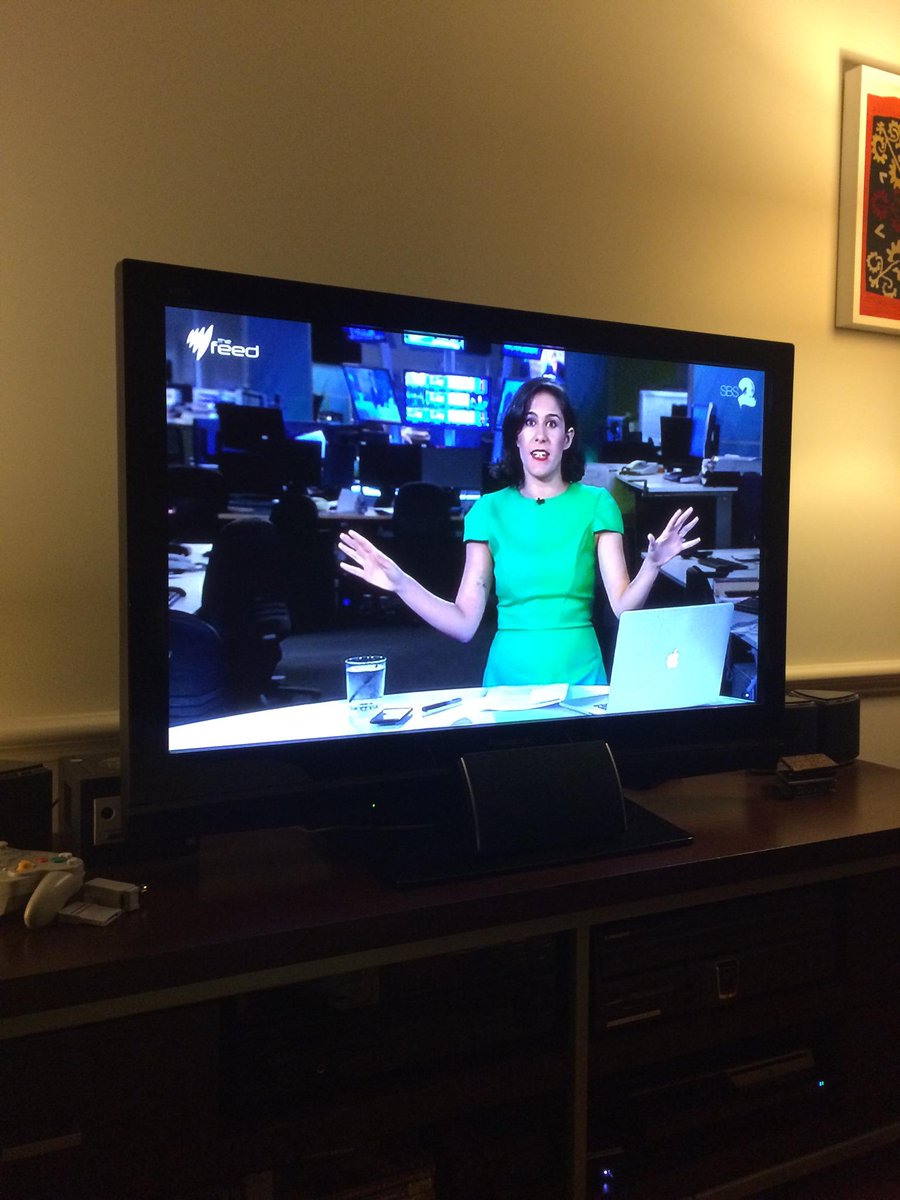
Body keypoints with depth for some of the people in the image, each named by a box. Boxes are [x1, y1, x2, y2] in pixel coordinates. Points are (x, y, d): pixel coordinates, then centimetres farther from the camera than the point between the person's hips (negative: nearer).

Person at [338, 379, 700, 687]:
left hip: (579, 675, 0)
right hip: (508, 676, 1)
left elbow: (623, 607, -7)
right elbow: (465, 624, -3)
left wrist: (652, 565, -26)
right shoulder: (489, 510, 2)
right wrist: (402, 585, -15)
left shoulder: (596, 503, 0)